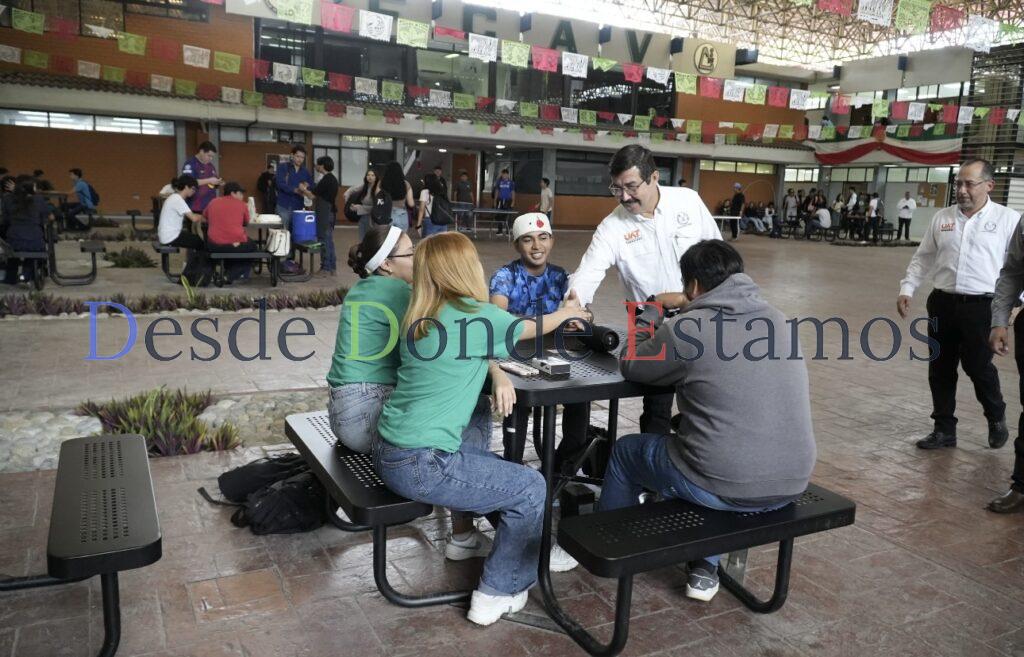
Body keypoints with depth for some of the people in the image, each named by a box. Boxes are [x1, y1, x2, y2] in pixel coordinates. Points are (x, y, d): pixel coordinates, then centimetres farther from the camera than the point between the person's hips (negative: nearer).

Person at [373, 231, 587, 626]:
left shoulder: (420, 316, 7)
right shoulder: (474, 315, -13)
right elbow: (533, 328, 7)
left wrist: (496, 371, 9)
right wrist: (566, 312, 25)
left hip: (391, 452, 8)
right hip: (420, 465, -8)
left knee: (496, 465, 24)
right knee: (531, 487, 5)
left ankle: (529, 549, 39)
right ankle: (496, 593, 17)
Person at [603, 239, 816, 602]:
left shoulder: (687, 329, -14)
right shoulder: (776, 319, 5)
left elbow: (630, 365, 3)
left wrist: (651, 314, 19)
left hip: (727, 487, -6)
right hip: (792, 484, 6)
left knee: (625, 450, 20)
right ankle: (705, 568, 33)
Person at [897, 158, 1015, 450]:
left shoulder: (1008, 219, -2)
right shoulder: (942, 217, 9)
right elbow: (923, 258, 15)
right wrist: (907, 288, 5)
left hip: (981, 306, -4)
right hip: (942, 303, 4)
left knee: (978, 367, 2)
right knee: (940, 369, 9)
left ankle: (997, 419, 32)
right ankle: (944, 429, 24)